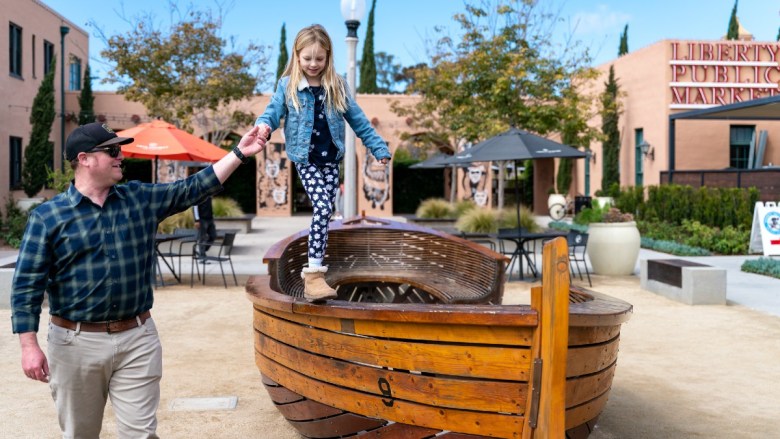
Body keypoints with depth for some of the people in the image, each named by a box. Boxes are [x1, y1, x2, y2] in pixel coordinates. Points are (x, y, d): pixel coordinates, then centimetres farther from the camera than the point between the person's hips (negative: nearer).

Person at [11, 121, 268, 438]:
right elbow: (27, 285, -5)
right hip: (77, 342, -1)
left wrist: (239, 153, -3)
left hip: (137, 338, 2)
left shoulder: (141, 199, 5)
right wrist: (29, 346, -12)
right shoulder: (48, 216, -4)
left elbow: (194, 189, 4)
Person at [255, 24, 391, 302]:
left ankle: (314, 266, 19)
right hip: (306, 159, -4)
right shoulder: (288, 86, -1)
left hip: (331, 159, 4)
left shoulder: (336, 86, 6)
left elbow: (358, 120, 10)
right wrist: (262, 126, -31)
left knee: (324, 212, 5)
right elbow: (272, 112, -7)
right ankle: (313, 274, -20)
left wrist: (378, 147, 9)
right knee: (323, 209, -18)